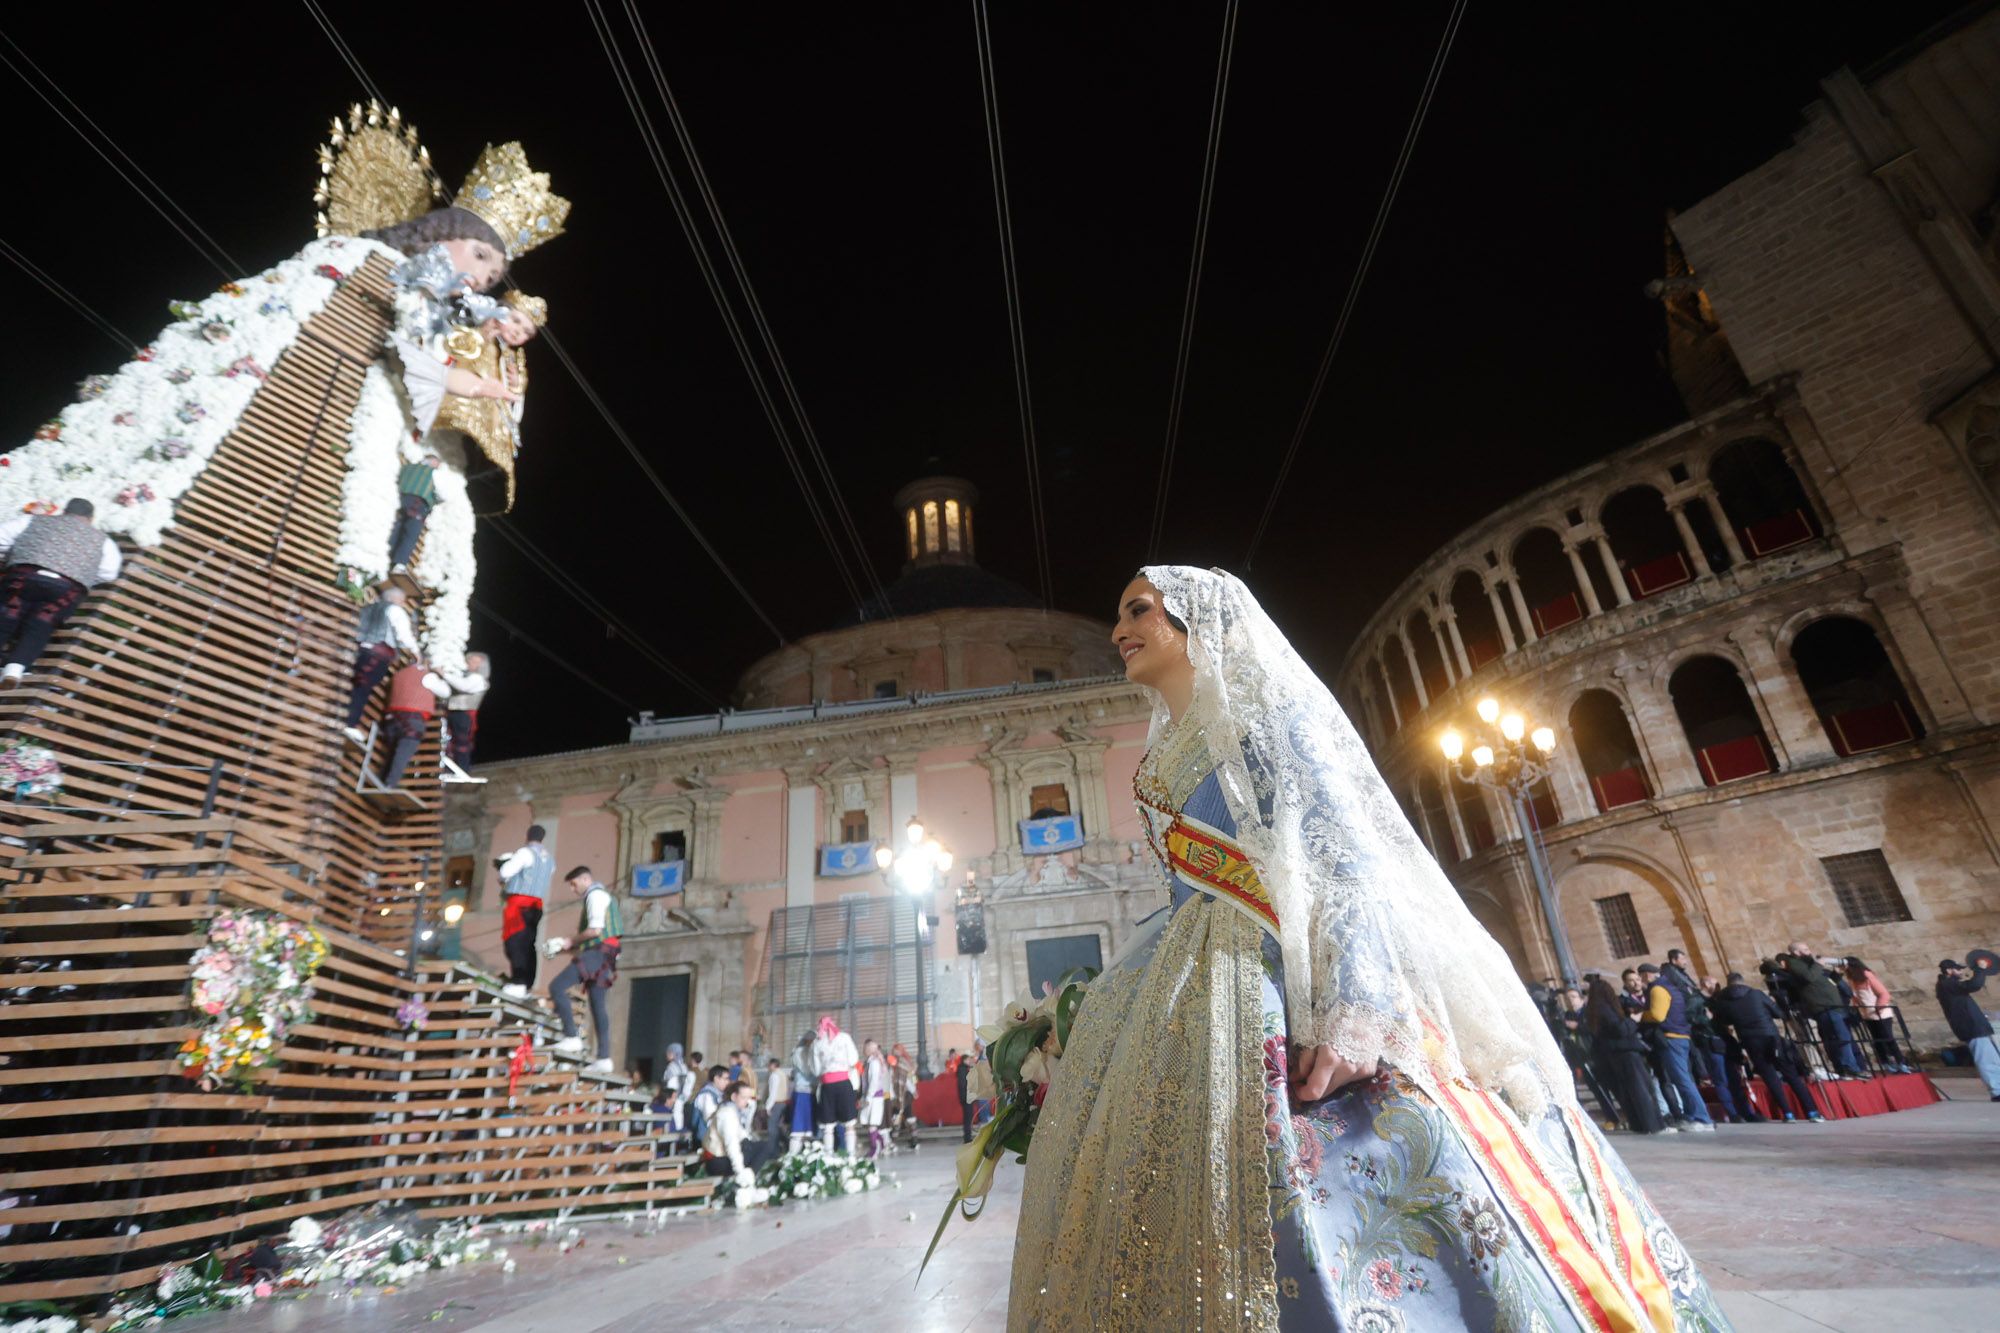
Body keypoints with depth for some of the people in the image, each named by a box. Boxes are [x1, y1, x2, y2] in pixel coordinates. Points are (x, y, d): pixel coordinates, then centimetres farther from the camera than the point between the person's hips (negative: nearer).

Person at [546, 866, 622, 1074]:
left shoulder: (596, 895, -4)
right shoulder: (603, 896, 26)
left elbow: (595, 930, -16)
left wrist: (571, 941, -4)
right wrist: (568, 947, 15)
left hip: (598, 953, -10)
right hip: (597, 954, 10)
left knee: (557, 987, -12)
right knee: (599, 1007, 6)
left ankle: (572, 1038, -15)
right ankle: (604, 1058, 3)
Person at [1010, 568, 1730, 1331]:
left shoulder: (1267, 706, -3)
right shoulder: (1166, 756, 20)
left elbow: (1343, 857, -14)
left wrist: (1351, 1010, -25)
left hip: (1295, 983, -7)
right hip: (1204, 1002, 8)